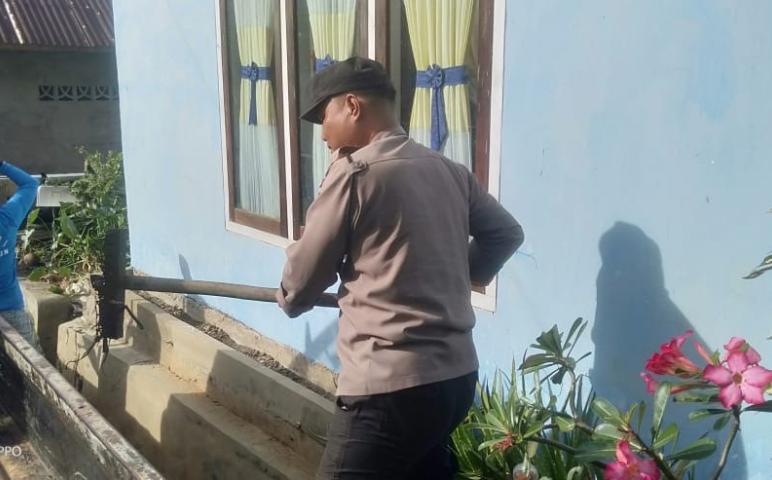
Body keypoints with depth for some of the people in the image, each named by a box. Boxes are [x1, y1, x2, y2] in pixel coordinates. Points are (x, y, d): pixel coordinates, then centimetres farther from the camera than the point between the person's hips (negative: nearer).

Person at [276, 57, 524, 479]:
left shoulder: (353, 172, -11)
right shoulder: (448, 171, 8)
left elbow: (302, 280, -3)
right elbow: (506, 232, 21)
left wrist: (289, 299, 19)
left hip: (390, 386, -8)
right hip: (456, 374, 8)